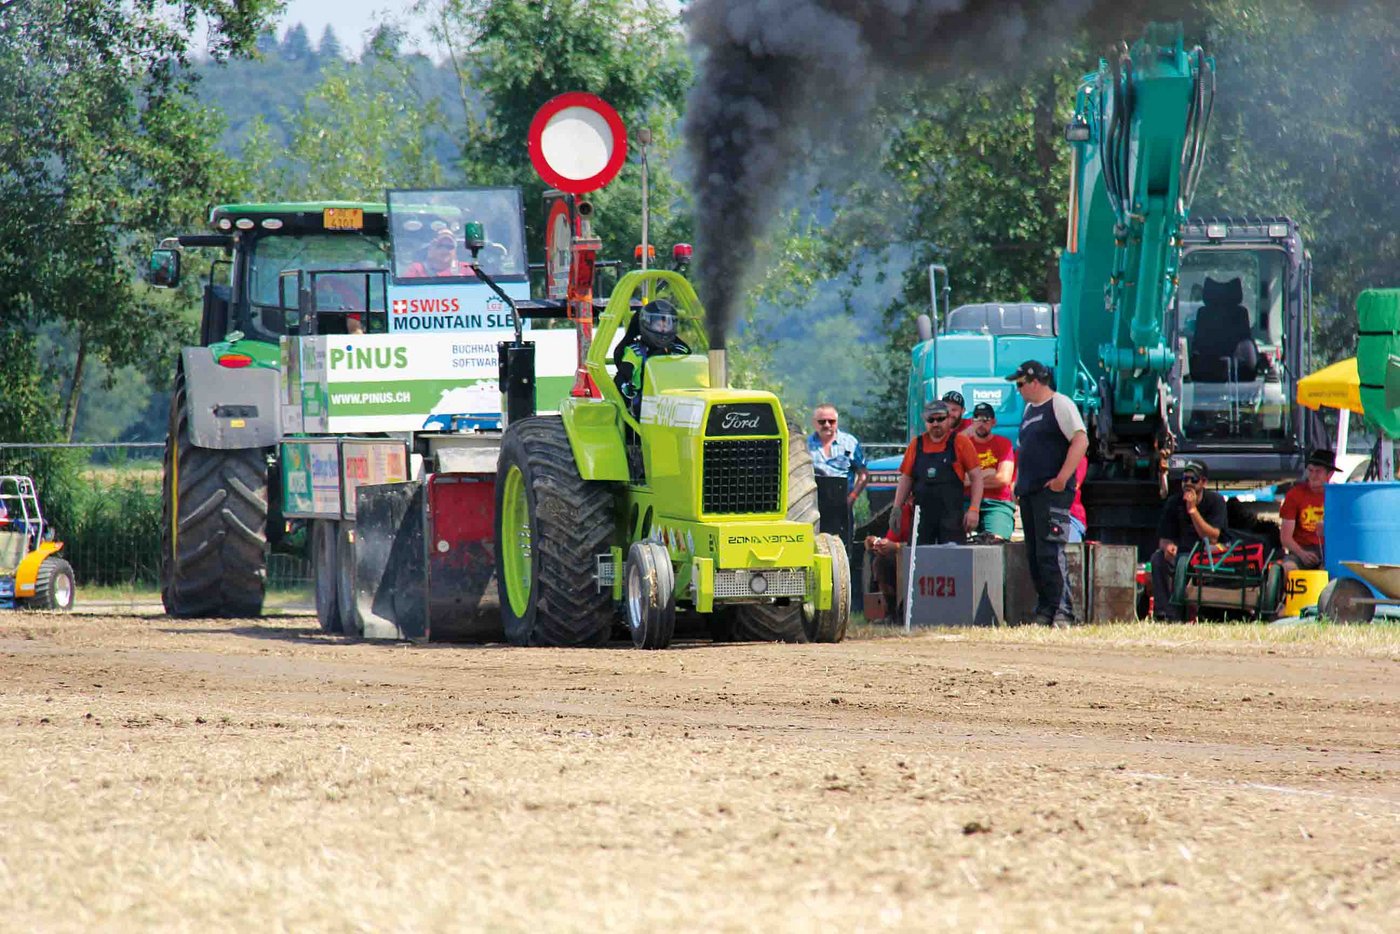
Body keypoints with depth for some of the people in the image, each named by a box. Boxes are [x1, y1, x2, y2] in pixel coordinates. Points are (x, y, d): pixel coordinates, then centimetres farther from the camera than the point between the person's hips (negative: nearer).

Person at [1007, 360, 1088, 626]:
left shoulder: (1059, 404, -7)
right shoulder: (1029, 409, 21)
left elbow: (1081, 441, -16)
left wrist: (1062, 478, -22)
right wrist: (1019, 484, 19)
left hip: (1052, 492, -10)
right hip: (1029, 493, 10)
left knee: (1050, 552, -15)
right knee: (1034, 555, 8)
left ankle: (1062, 611, -17)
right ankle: (1044, 611, 11)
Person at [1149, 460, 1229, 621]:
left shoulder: (1215, 501, -7)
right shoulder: (1174, 502, 2)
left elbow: (1212, 539, -18)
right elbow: (1164, 539, 1)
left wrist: (1193, 510, -22)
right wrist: (1168, 547, -25)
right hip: (1181, 553, 4)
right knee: (1158, 558, -26)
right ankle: (1165, 613, -29)